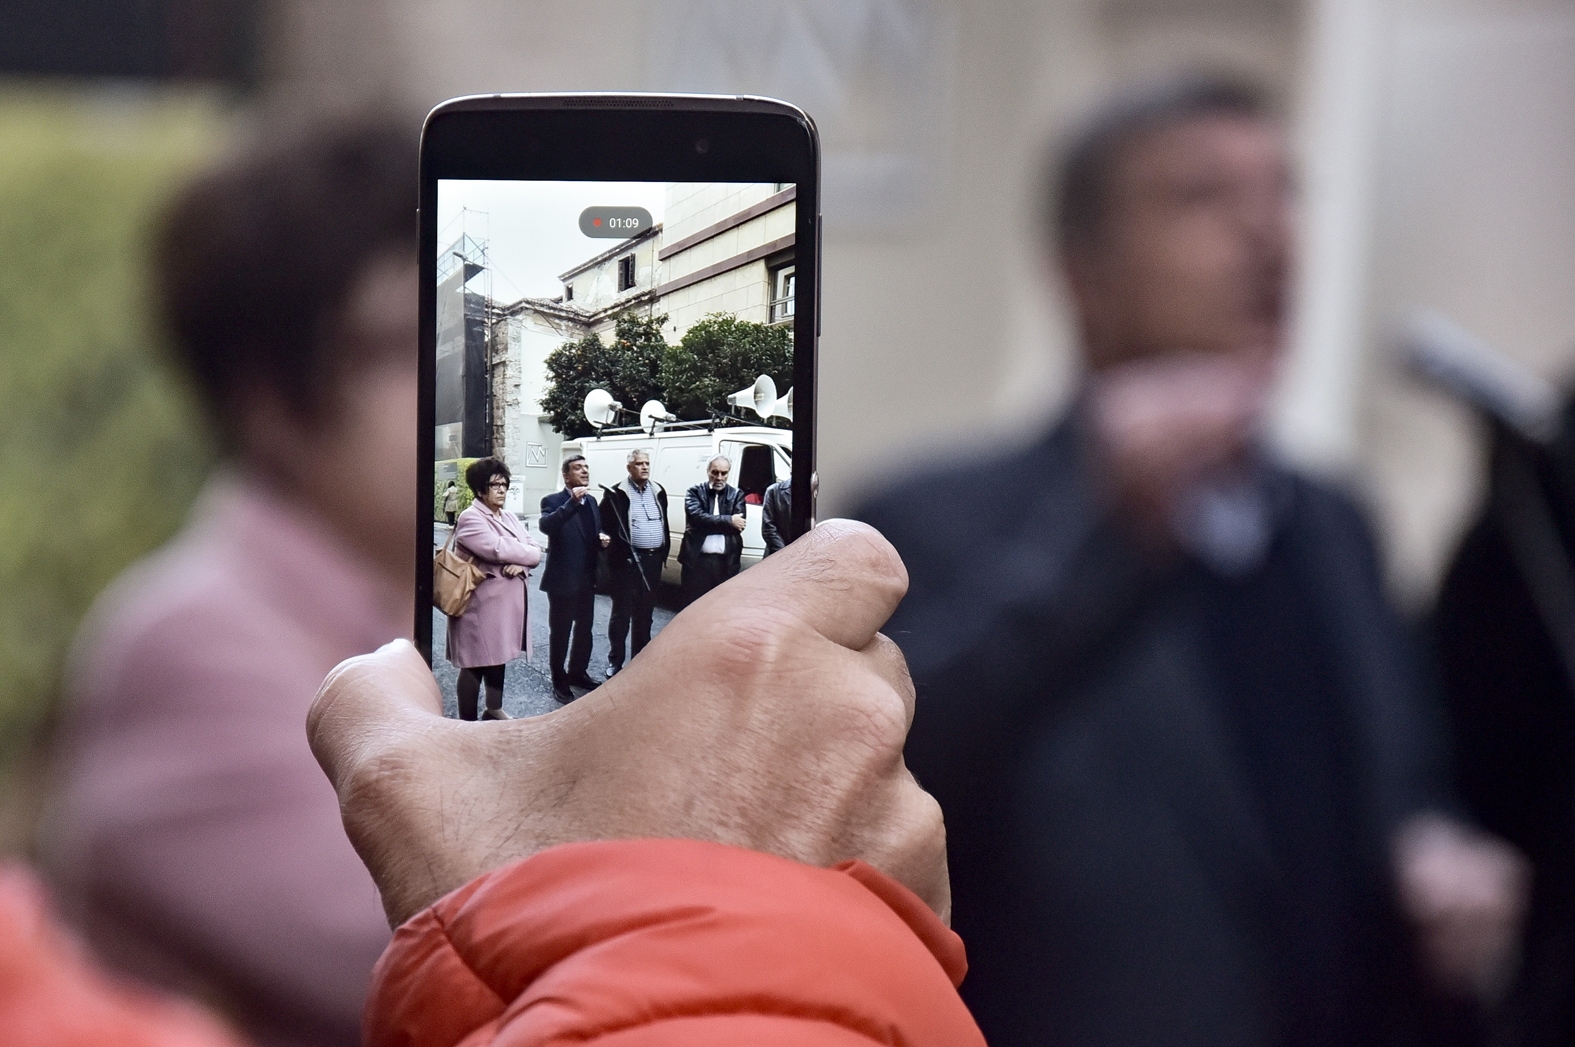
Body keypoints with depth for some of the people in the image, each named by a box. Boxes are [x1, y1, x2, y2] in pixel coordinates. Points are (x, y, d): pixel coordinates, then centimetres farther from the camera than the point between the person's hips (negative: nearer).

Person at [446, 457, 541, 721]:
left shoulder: (510, 519, 14)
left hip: (507, 602, 8)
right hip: (482, 603, -8)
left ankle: (494, 709, 34)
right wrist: (527, 554, -8)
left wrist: (521, 564, -15)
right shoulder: (470, 518, -12)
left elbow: (534, 551, 6)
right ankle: (468, 724, 3)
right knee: (475, 663, -3)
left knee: (498, 657, 19)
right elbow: (499, 550, -24)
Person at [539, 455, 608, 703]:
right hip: (562, 579, -7)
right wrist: (572, 502, -41)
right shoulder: (553, 501, -13)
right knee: (560, 631, 3)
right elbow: (546, 526, -33)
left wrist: (603, 538, -3)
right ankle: (559, 681, 12)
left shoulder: (591, 502, 9)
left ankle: (578, 672, 35)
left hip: (587, 579, 7)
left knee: (584, 628, 19)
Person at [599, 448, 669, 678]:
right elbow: (604, 525, -2)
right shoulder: (616, 494, -5)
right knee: (622, 614, 0)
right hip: (628, 561, -5)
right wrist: (606, 540, -17)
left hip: (653, 561, 5)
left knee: (645, 614, 13)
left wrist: (664, 551, 10)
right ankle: (615, 662, 7)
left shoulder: (658, 492, 11)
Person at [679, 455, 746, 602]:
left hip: (726, 561, 1)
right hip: (697, 559, -1)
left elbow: (738, 525, -5)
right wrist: (728, 521, -13)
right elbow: (697, 517, -13)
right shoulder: (695, 492, 5)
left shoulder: (736, 495, 10)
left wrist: (709, 523, -9)